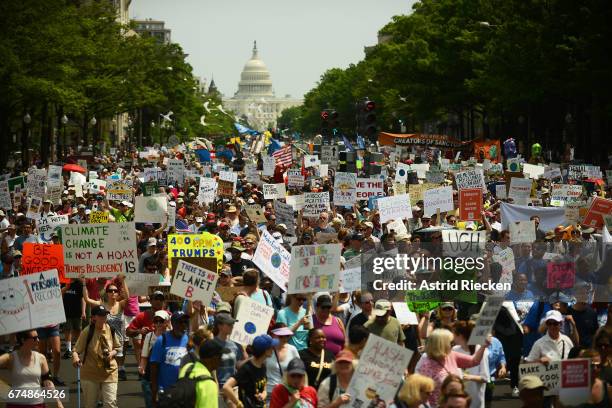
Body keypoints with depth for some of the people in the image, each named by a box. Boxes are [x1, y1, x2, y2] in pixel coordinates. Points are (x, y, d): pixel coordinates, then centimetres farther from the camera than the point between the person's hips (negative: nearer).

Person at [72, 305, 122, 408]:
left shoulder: (110, 330, -2)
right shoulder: (87, 332, -13)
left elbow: (117, 347, 13)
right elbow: (76, 350, -15)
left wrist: (112, 353, -9)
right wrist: (75, 357, -37)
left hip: (109, 372, 2)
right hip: (90, 374, -2)